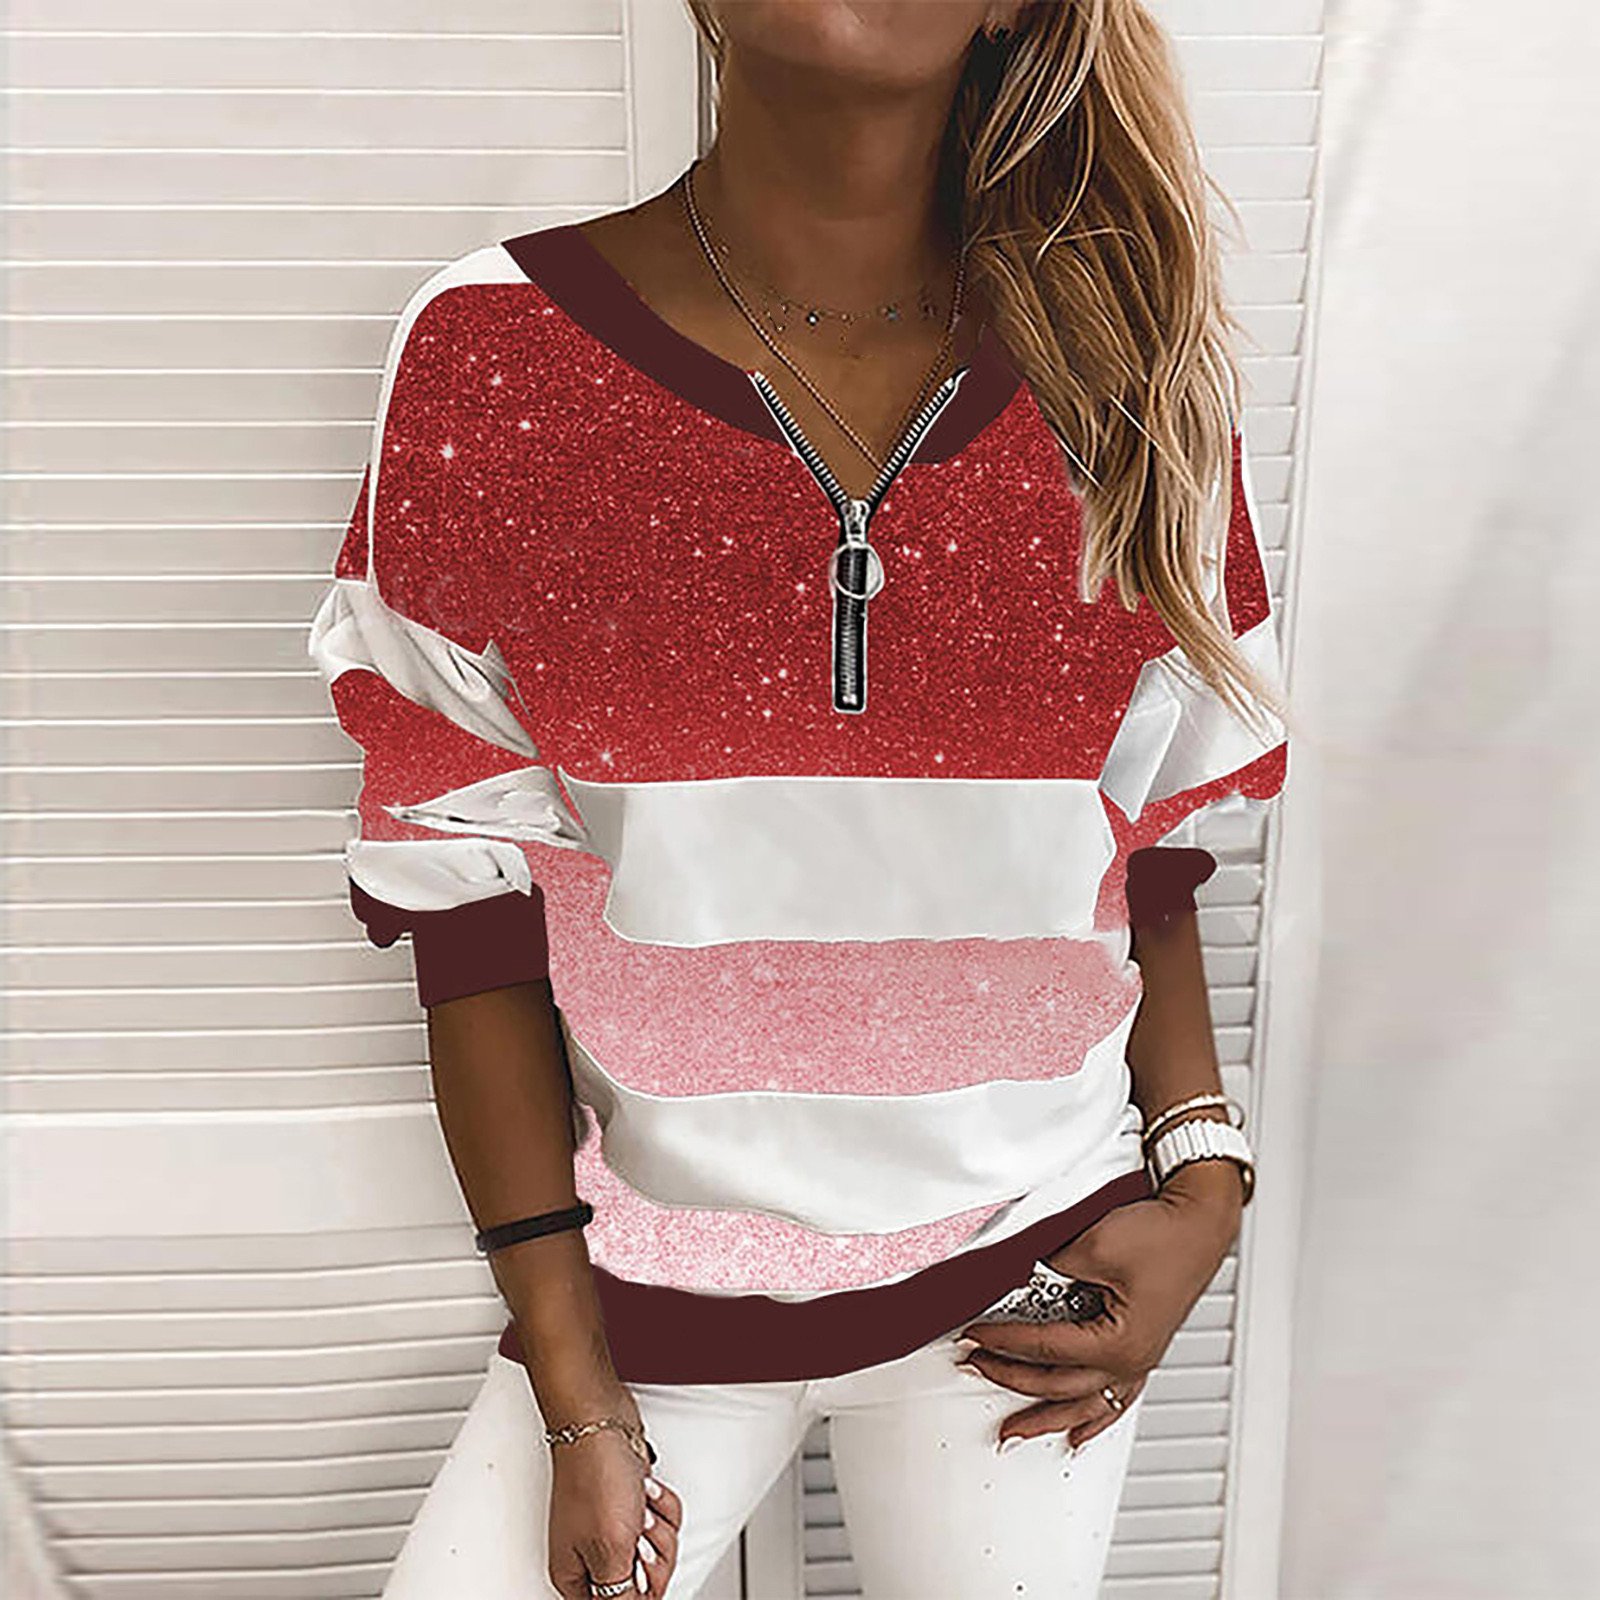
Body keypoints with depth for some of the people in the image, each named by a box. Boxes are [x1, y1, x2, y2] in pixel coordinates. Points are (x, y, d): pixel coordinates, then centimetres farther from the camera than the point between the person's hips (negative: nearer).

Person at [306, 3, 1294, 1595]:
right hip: (652, 1278, -1)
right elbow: (466, 898, -8)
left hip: (1029, 1267, 2)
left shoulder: (1127, 366, -5)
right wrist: (573, 1389, -5)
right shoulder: (493, 356, -11)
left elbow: (1152, 835, 5)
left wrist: (1203, 1169, -3)